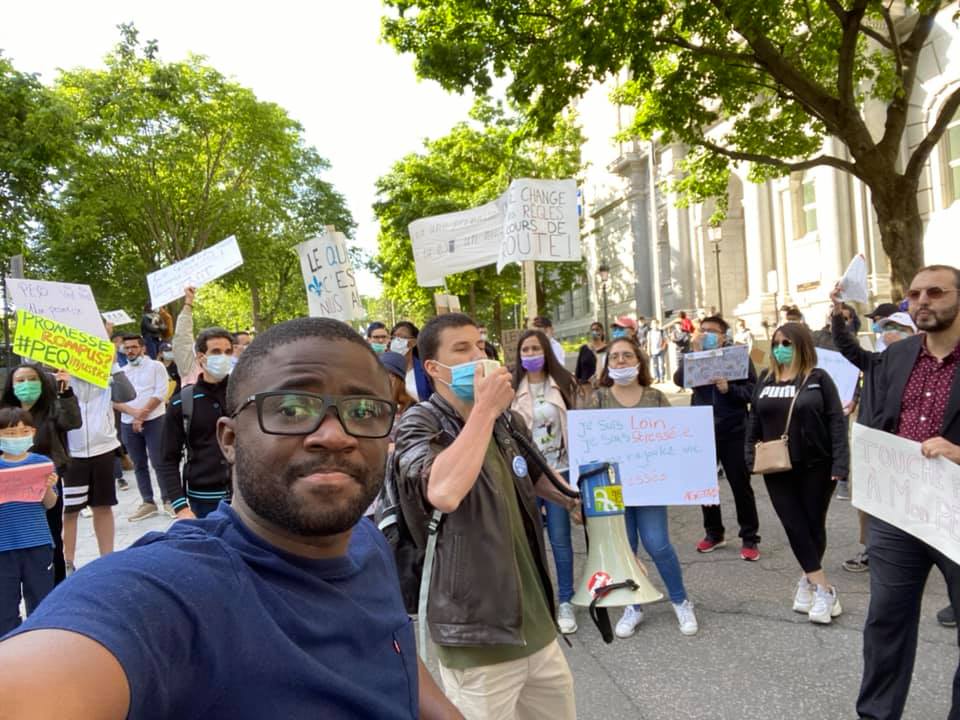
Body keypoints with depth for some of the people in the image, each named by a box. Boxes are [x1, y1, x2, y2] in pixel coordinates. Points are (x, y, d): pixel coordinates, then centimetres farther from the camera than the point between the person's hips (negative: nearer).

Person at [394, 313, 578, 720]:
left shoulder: (507, 420, 5)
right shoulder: (419, 424, -14)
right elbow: (444, 494, -35)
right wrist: (484, 409, -26)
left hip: (533, 620, 7)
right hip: (475, 632, -6)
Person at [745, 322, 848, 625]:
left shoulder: (818, 378, -5)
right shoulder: (765, 380, 7)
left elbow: (836, 422, -9)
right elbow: (754, 421, 10)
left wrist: (839, 464, -16)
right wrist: (751, 458, 4)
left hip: (816, 466, -3)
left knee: (814, 525, 8)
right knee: (794, 526, 0)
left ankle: (809, 581, 25)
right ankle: (823, 589, 8)